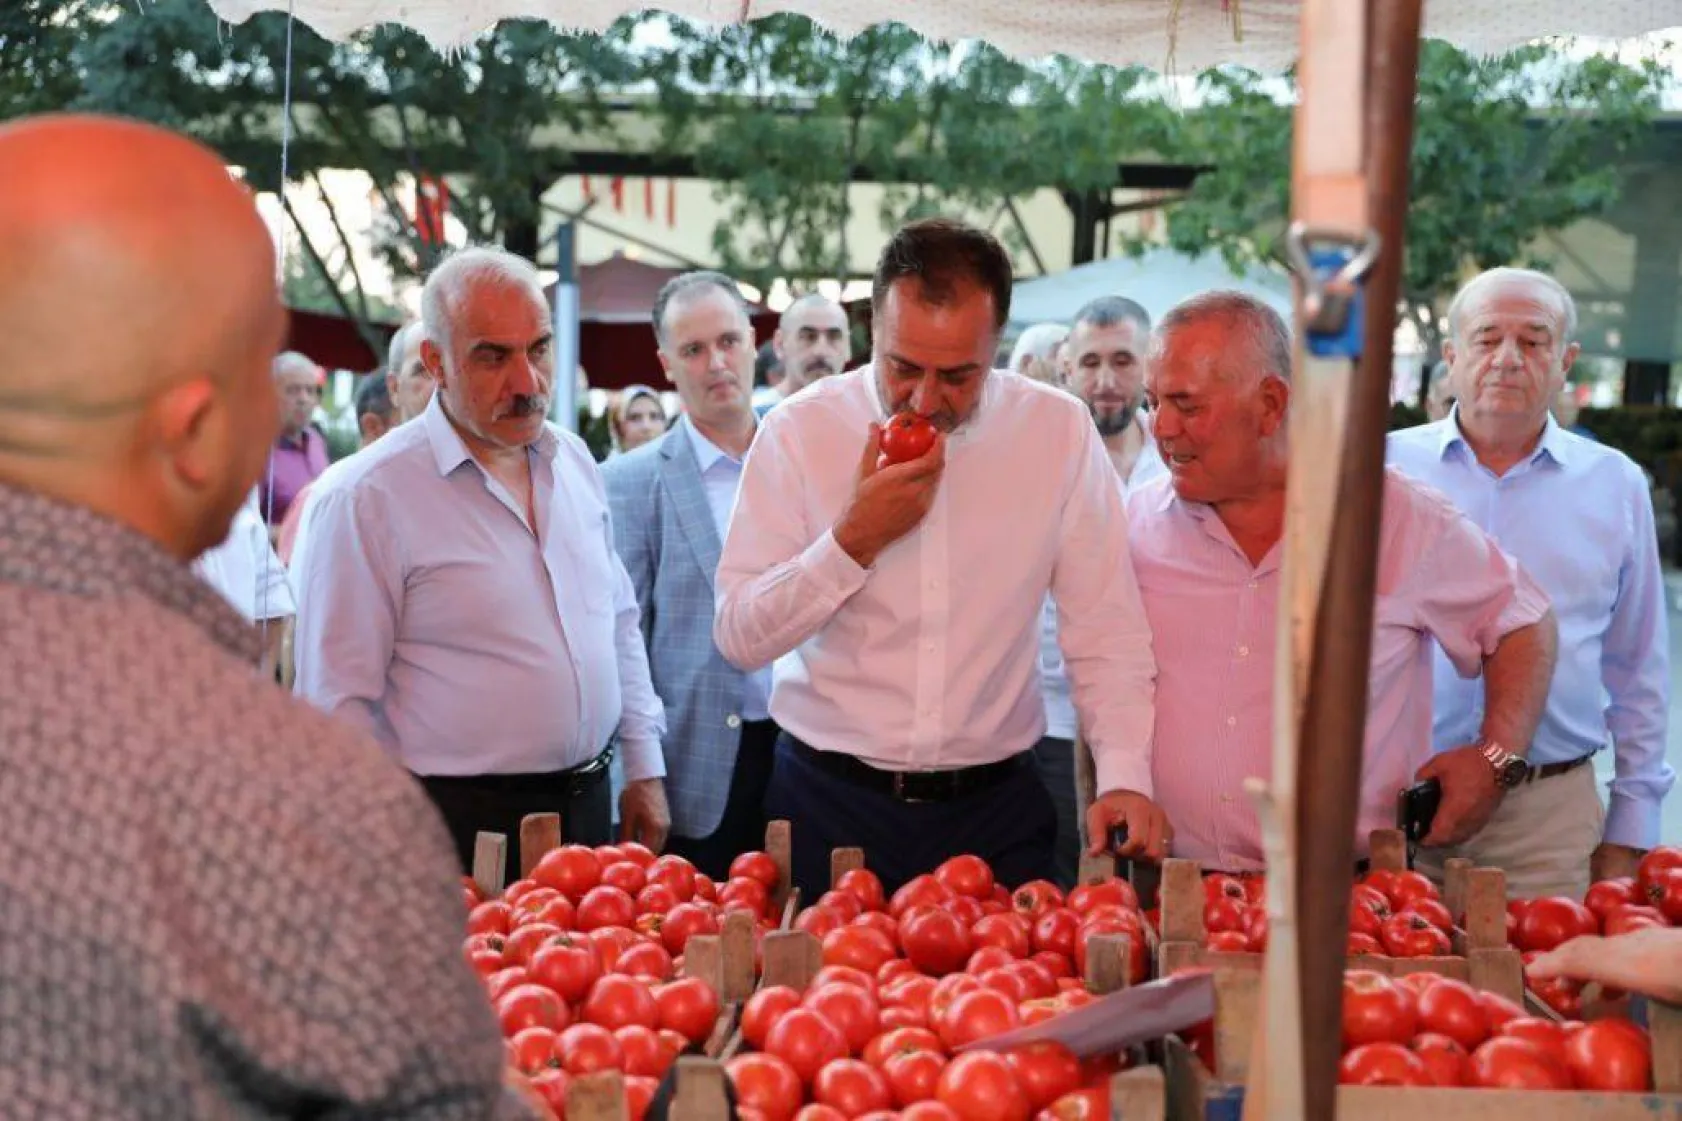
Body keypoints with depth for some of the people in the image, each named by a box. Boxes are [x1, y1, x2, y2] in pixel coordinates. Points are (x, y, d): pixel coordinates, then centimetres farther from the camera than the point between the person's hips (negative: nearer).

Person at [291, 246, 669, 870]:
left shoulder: (574, 461, 7)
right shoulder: (363, 497, -15)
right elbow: (339, 701, -14)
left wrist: (644, 767, 13)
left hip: (590, 808, 6)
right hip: (461, 826, -6)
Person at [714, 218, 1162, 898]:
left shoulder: (1060, 432, -3)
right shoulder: (798, 432, -5)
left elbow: (1106, 630, 0)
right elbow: (739, 639, -6)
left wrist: (1124, 777, -11)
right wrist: (855, 539, -17)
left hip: (997, 811, 1)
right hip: (828, 803, 0)